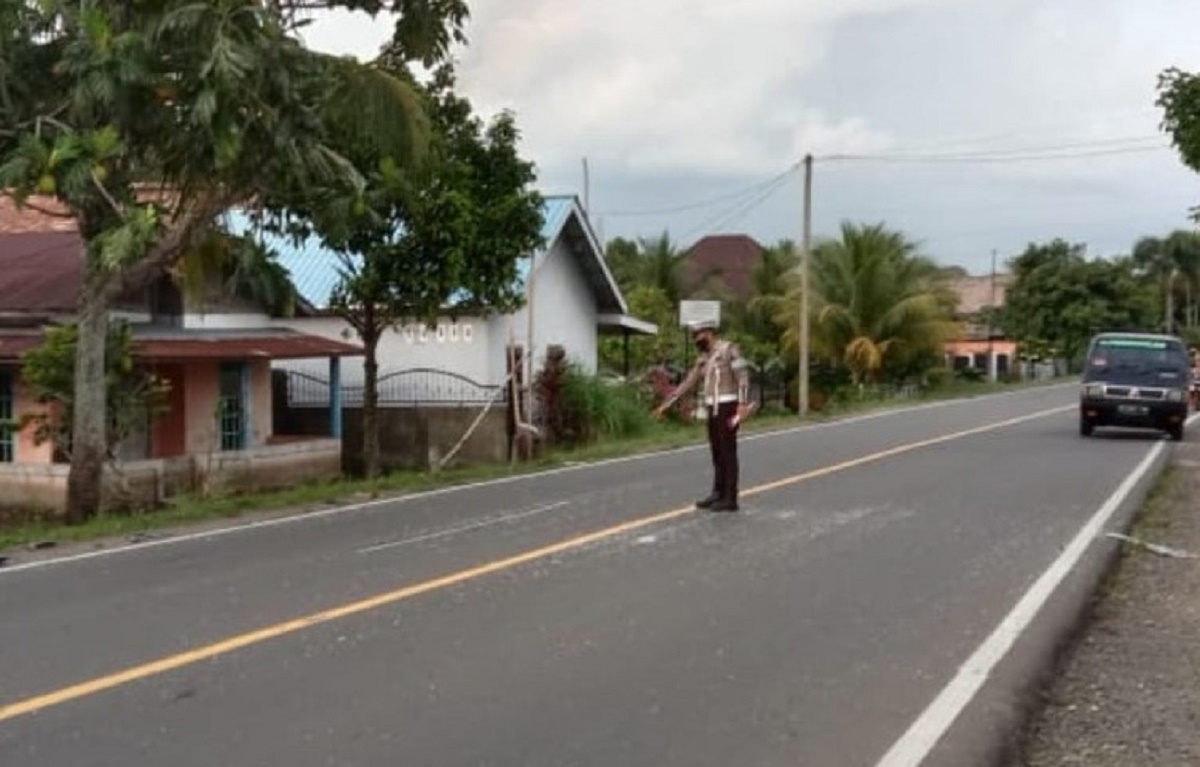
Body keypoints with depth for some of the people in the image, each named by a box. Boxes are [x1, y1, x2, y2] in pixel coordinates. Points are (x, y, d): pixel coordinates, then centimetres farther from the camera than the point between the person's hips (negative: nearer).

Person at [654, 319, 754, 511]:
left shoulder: (729, 349, -8)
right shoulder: (704, 359, 16)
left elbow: (743, 377, -16)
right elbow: (687, 383, 17)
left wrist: (743, 404, -27)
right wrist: (666, 404, 14)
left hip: (727, 408, -8)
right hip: (712, 410, 8)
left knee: (727, 452, -6)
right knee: (717, 452, 9)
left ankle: (730, 498, -3)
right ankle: (718, 494, 15)